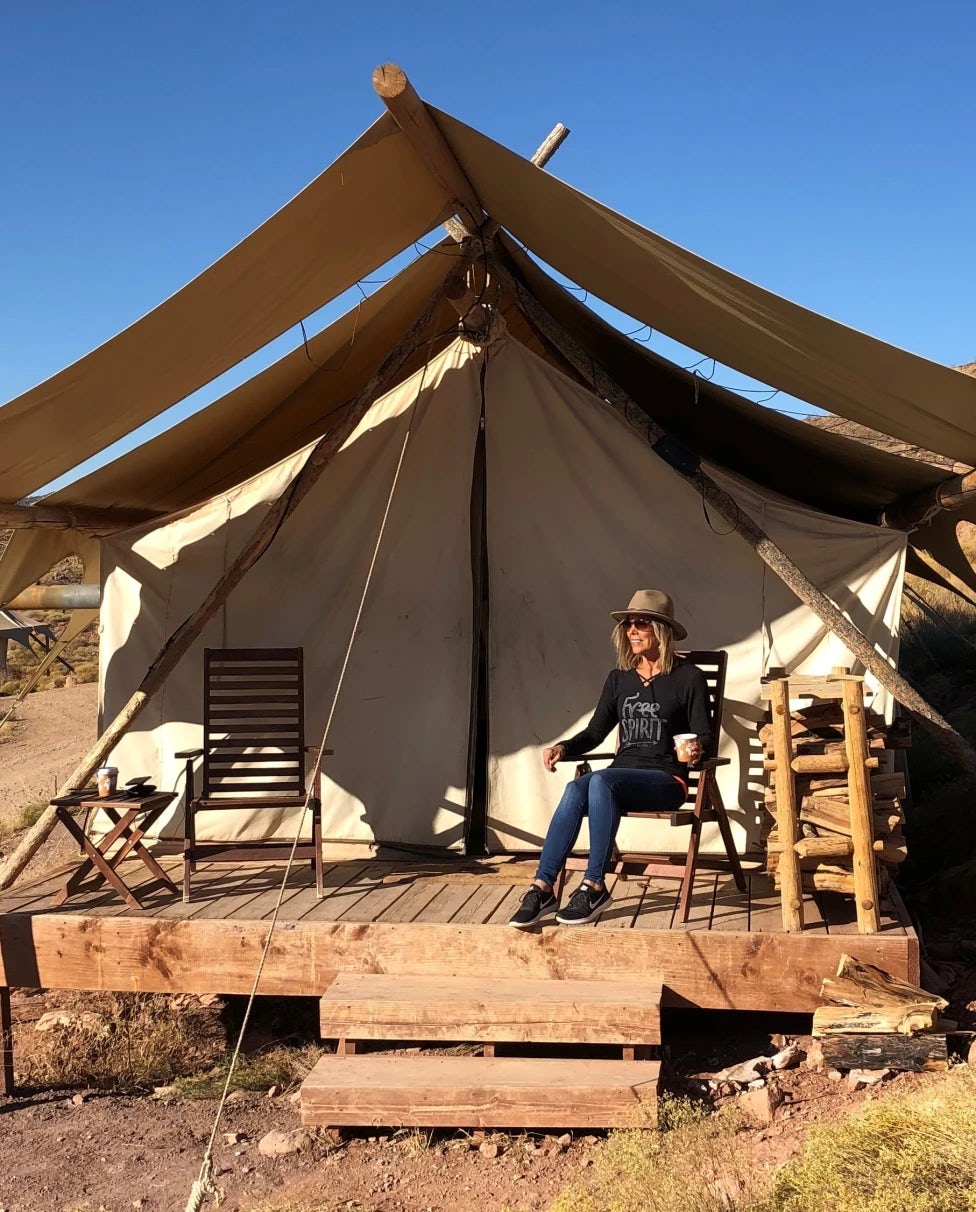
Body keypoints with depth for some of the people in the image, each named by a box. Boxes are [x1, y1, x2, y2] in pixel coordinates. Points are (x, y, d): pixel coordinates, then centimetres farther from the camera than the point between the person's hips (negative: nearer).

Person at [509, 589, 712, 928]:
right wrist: (563, 748, -2)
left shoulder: (688, 677, 1)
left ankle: (594, 887, -31)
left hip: (666, 780, -4)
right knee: (574, 790, -30)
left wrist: (697, 748, -23)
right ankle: (542, 889, -32)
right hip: (621, 776, 4)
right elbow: (595, 732, 16)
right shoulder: (619, 678, 15)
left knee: (600, 781, -35)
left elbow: (706, 736, 0)